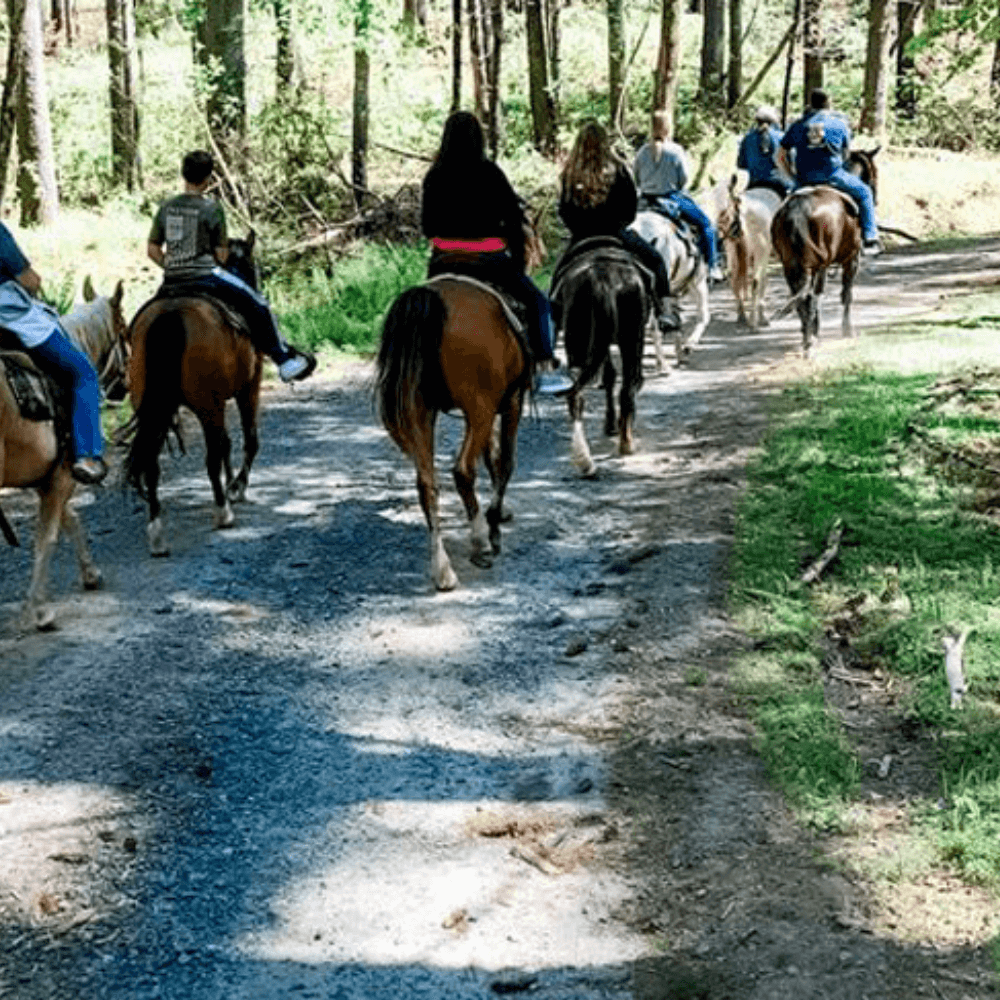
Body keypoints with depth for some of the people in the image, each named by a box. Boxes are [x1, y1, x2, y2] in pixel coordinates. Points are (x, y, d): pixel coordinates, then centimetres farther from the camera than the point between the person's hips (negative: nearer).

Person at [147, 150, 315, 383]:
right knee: (258, 306, 8)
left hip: (172, 281, 6)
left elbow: (152, 250, 9)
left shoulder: (167, 207, 7)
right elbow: (221, 254, -6)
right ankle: (285, 359, 11)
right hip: (205, 275, -5)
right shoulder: (212, 208, -8)